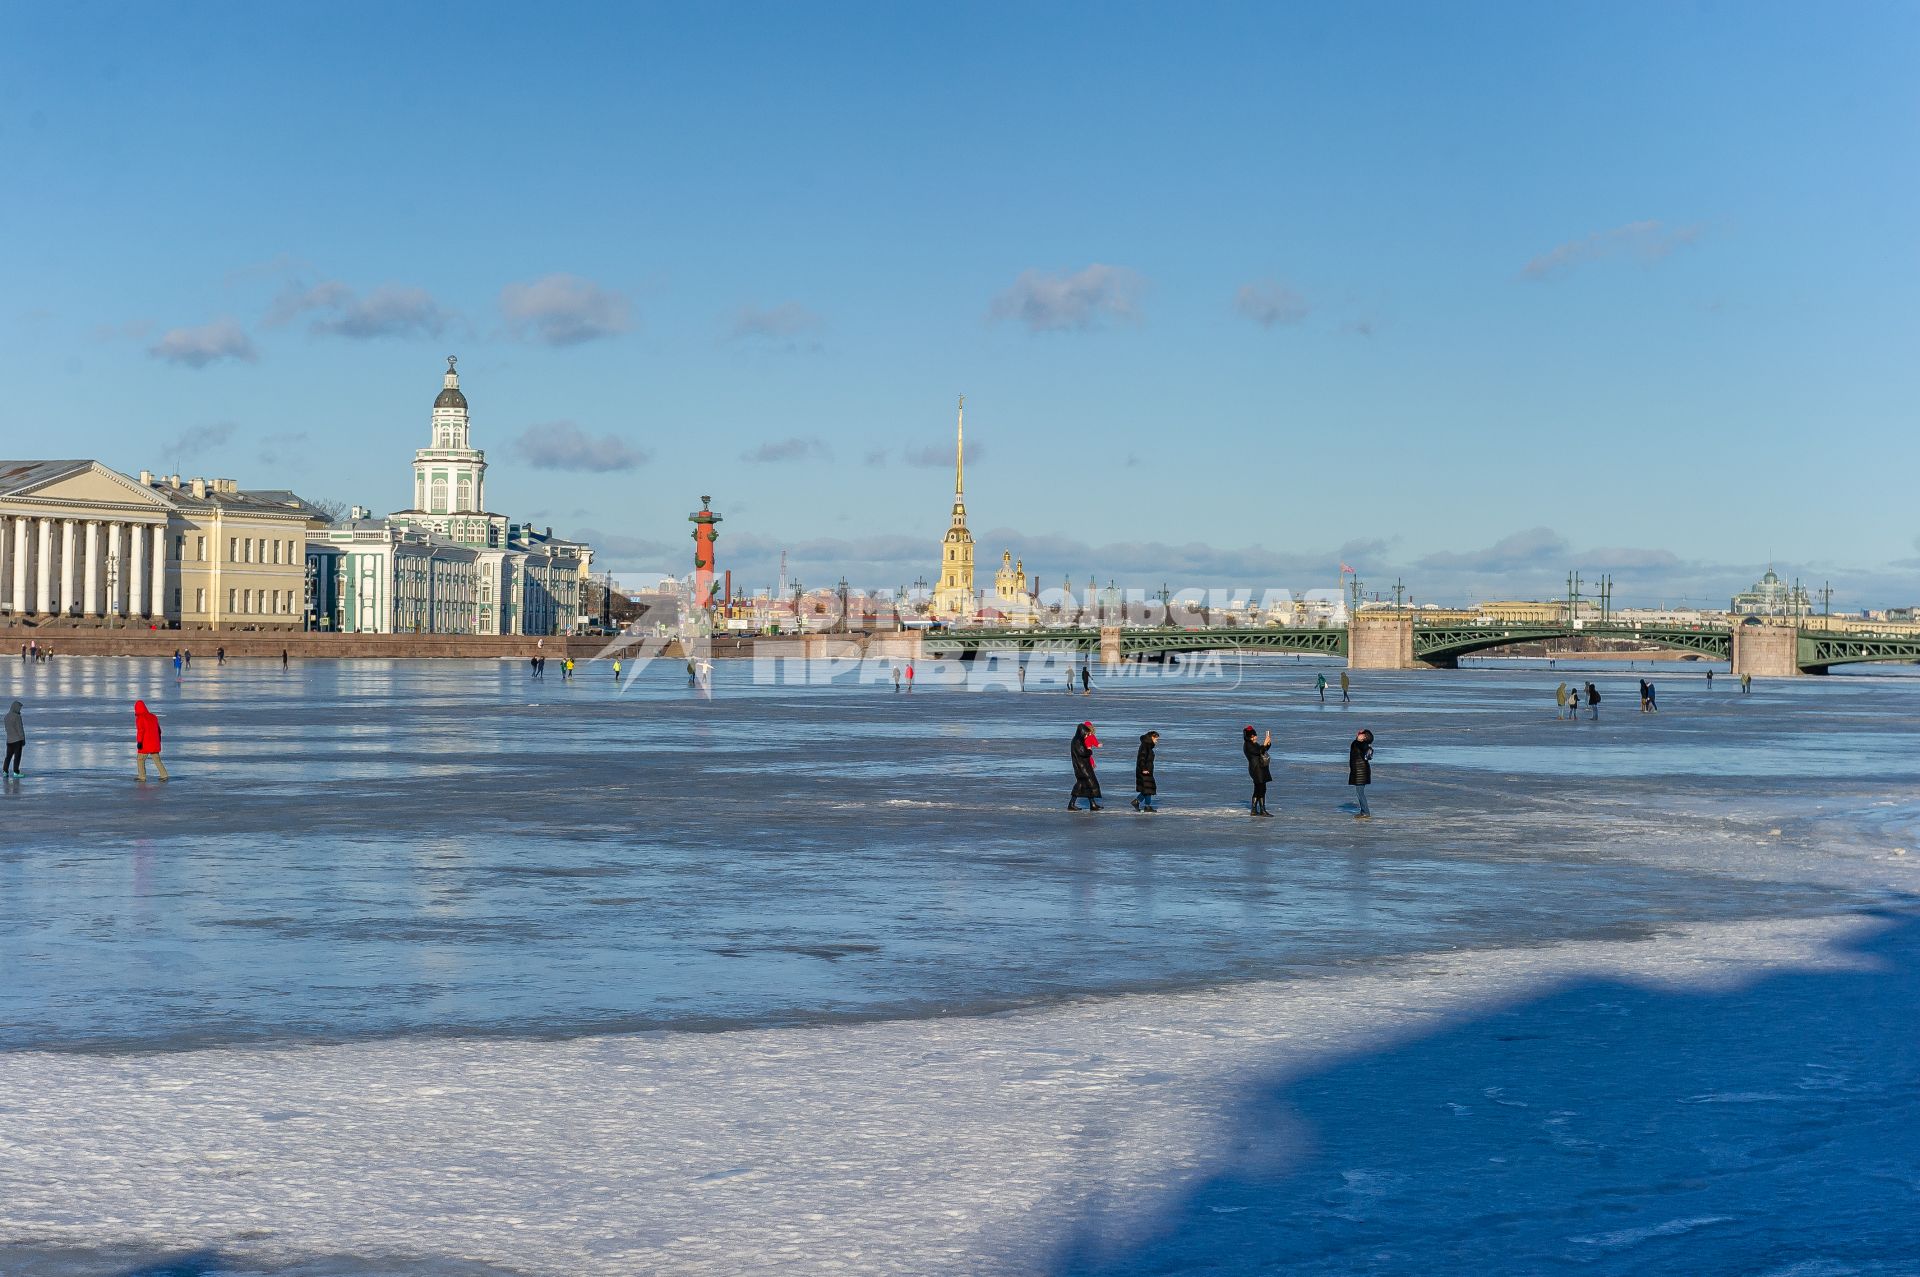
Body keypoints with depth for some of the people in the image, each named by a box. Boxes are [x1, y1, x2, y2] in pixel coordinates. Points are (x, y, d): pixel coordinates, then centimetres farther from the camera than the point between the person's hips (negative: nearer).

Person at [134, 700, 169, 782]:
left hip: (145, 744, -7)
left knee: (140, 759, 6)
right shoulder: (153, 716, 12)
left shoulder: (140, 718, -11)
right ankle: (164, 775, 5)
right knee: (157, 759, 11)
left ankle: (142, 777, 4)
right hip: (154, 743, 7)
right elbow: (158, 730, 18)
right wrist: (158, 740, 27)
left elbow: (140, 731, -20)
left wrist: (139, 742, -21)